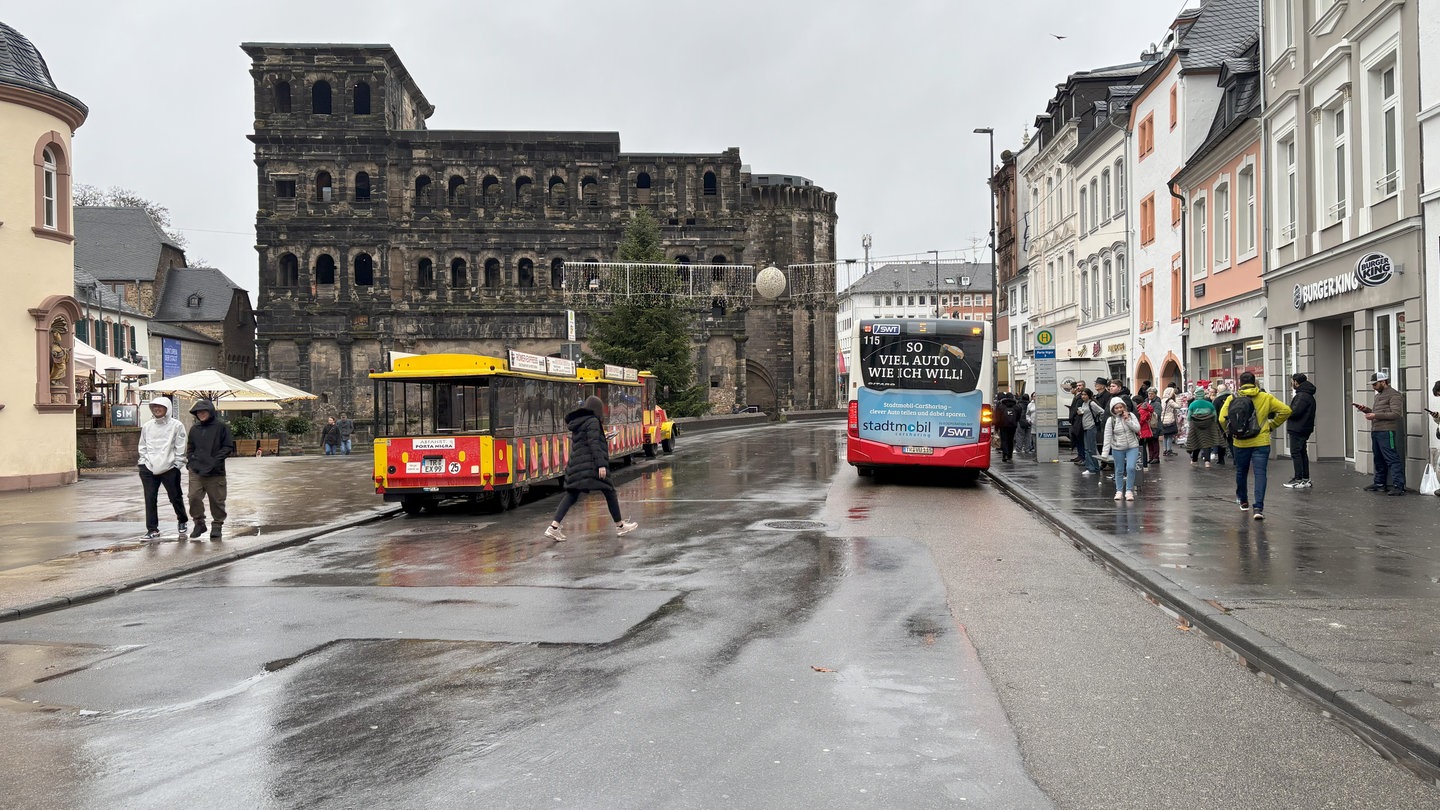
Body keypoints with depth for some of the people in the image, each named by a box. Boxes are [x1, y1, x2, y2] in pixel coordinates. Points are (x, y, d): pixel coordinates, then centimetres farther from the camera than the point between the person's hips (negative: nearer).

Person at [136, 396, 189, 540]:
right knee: (150, 499, 0)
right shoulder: (147, 426, 8)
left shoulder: (176, 425, -4)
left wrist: (177, 466, -8)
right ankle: (152, 530, 6)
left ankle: (183, 522, 31)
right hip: (149, 469, 3)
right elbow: (143, 447, 15)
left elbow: (180, 448, -4)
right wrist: (143, 463, 6)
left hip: (169, 468, -3)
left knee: (175, 497, 8)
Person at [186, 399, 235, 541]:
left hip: (215, 472, -3)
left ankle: (217, 526, 16)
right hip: (196, 471, 3)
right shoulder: (194, 429, 13)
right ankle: (199, 523, 10)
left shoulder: (221, 427, -1)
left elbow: (228, 448, -3)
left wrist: (215, 461, -12)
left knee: (217, 500, 2)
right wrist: (190, 461, 6)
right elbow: (190, 448, 23)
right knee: (194, 497, -7)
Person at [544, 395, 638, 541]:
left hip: (576, 464, 8)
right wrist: (601, 464, -21)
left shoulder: (576, 423, 16)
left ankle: (553, 526, -7)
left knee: (571, 495, 5)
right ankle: (620, 526, 13)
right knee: (609, 492, 5)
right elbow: (594, 444, -18)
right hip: (591, 465, -8)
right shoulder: (593, 422, -8)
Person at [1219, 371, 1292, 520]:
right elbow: (1285, 410, -1)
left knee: (1241, 472, 20)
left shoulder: (1233, 399, -3)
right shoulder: (1266, 397, 0)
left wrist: (1230, 433, 5)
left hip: (1241, 443, 1)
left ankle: (1243, 501, 37)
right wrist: (1272, 425, 10)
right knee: (1260, 474, -3)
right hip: (1261, 442, -1)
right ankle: (1258, 508, -14)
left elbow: (1222, 419, -12)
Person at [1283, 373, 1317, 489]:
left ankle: (1299, 480, -7)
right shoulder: (1309, 395, 17)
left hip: (1297, 429, -11)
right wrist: (1288, 411, 7)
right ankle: (1306, 479, 19)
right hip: (1304, 429, 11)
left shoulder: (1302, 396, -17)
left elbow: (1294, 412, -24)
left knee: (1296, 453, -6)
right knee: (1303, 452, 14)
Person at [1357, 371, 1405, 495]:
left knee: (1392, 459, -12)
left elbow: (1396, 414, -17)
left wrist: (1375, 415, -19)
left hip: (1386, 432, -10)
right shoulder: (1378, 395, 23)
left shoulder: (1393, 395, -7)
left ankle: (1398, 486, -15)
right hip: (1375, 431, 10)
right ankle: (1379, 483, 23)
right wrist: (1366, 410, 10)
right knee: (1379, 460, 15)